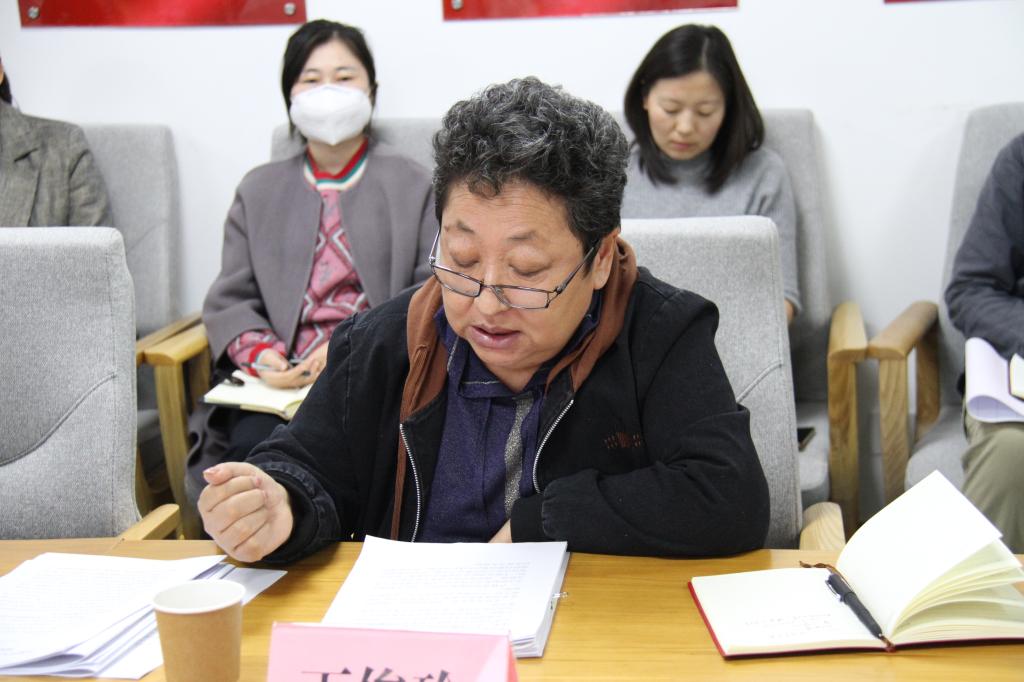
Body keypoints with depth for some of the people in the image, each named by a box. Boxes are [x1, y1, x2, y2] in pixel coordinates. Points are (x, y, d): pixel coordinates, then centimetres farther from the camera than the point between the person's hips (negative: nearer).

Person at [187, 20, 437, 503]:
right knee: (249, 451, -30)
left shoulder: (411, 184, 13)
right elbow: (229, 301, 14)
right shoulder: (258, 190, 20)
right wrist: (260, 354, -9)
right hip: (281, 380, 2)